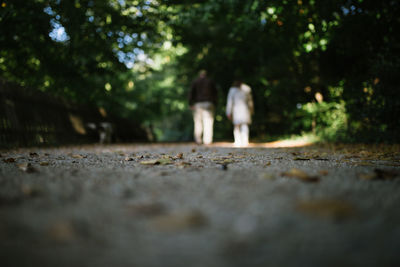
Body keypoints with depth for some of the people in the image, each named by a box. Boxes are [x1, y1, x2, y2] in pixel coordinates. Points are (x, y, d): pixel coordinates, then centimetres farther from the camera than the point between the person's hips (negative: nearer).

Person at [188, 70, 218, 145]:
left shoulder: (195, 82, 7)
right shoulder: (210, 81, 10)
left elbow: (191, 93, 2)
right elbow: (215, 93, 8)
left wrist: (191, 104, 3)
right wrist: (214, 104, 10)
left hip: (198, 103, 0)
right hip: (208, 103, 0)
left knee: (198, 122, 6)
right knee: (208, 123, -2)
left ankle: (198, 140, 2)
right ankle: (207, 140, -7)